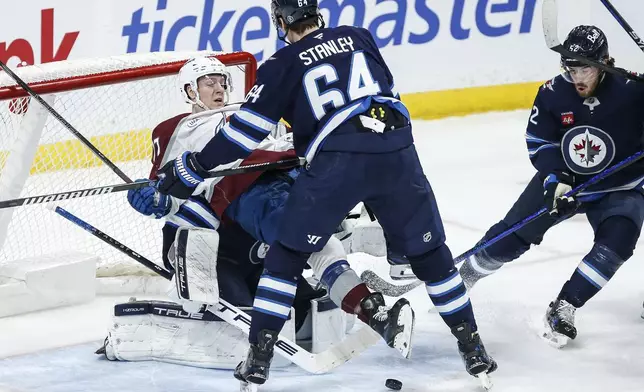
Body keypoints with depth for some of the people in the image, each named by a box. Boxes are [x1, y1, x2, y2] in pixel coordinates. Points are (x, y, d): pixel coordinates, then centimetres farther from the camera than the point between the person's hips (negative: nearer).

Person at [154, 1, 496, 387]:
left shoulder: (284, 64, 11)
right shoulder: (359, 37, 22)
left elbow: (247, 128, 8)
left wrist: (193, 167, 16)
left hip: (336, 162, -3)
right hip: (396, 152, 3)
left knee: (288, 252, 10)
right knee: (429, 250, 18)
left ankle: (259, 354, 5)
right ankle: (471, 345, 18)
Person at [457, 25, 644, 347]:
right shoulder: (553, 94, -15)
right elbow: (539, 143, -8)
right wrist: (555, 181, -23)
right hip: (563, 179, 2)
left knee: (616, 242, -27)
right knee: (510, 235, -4)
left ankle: (562, 309, -19)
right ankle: (461, 280, 20)